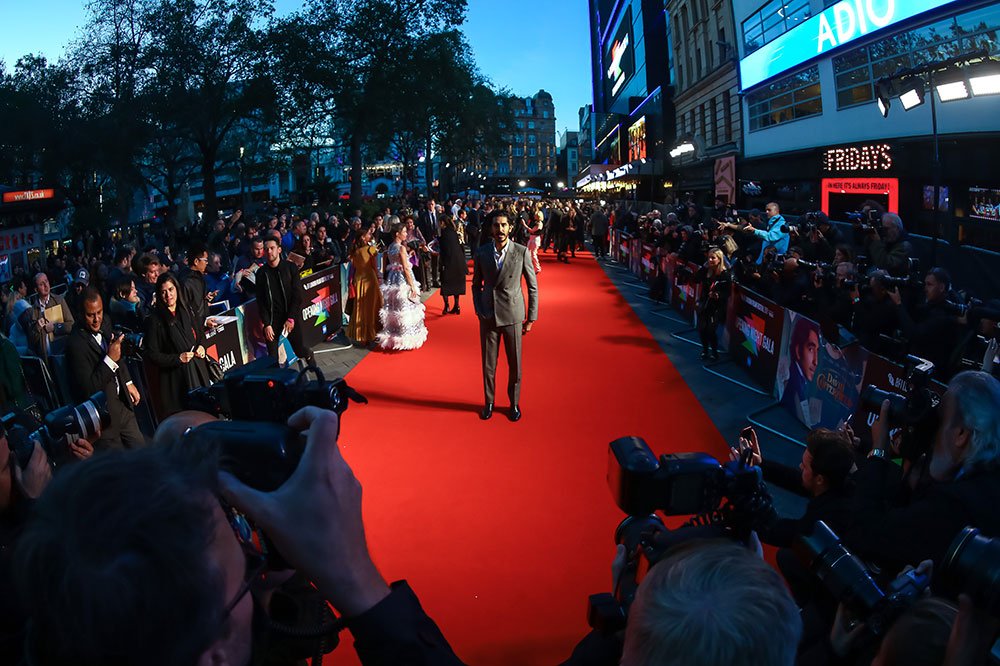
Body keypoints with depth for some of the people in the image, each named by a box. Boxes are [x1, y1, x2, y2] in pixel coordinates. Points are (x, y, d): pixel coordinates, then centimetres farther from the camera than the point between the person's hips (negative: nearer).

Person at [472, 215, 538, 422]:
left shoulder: (522, 252, -7)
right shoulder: (481, 253, -1)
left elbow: (533, 287, -1)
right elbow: (476, 285, 10)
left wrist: (531, 318, -1)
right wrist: (479, 312, 1)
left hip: (513, 316, -1)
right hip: (488, 317, 1)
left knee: (515, 364, 8)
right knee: (488, 364, 9)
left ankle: (514, 403, 27)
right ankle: (489, 402, 28)